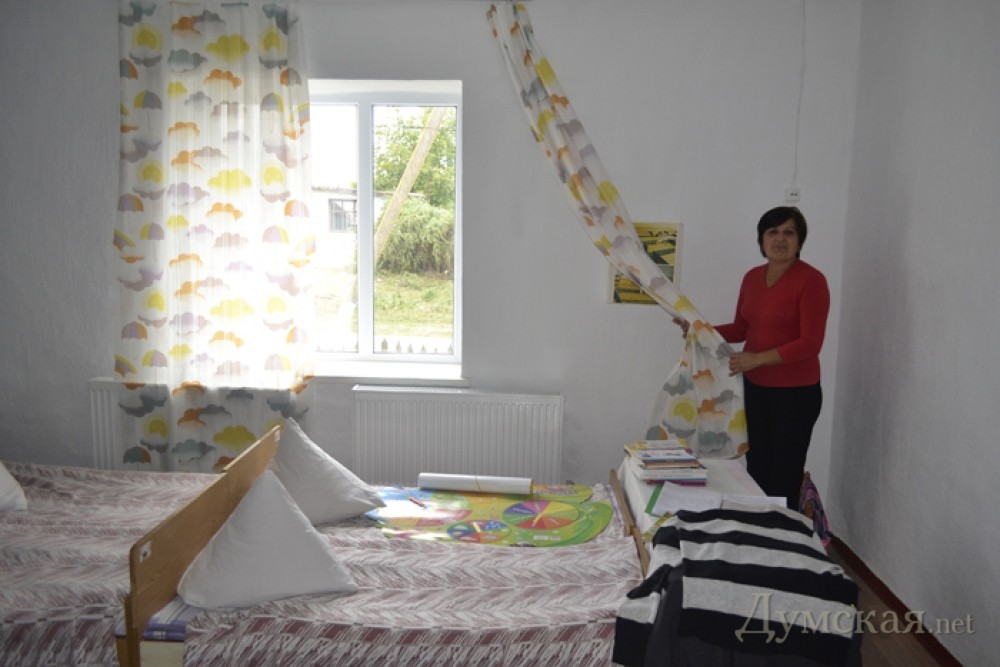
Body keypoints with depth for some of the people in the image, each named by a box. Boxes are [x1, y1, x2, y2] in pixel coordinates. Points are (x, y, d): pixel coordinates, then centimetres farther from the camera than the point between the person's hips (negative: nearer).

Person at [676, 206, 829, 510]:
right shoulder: (752, 277, 7)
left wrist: (757, 358, -22)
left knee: (784, 479, 2)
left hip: (796, 392, -6)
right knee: (756, 470, 13)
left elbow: (810, 344, -17)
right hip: (755, 387, 6)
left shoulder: (811, 280, -14)